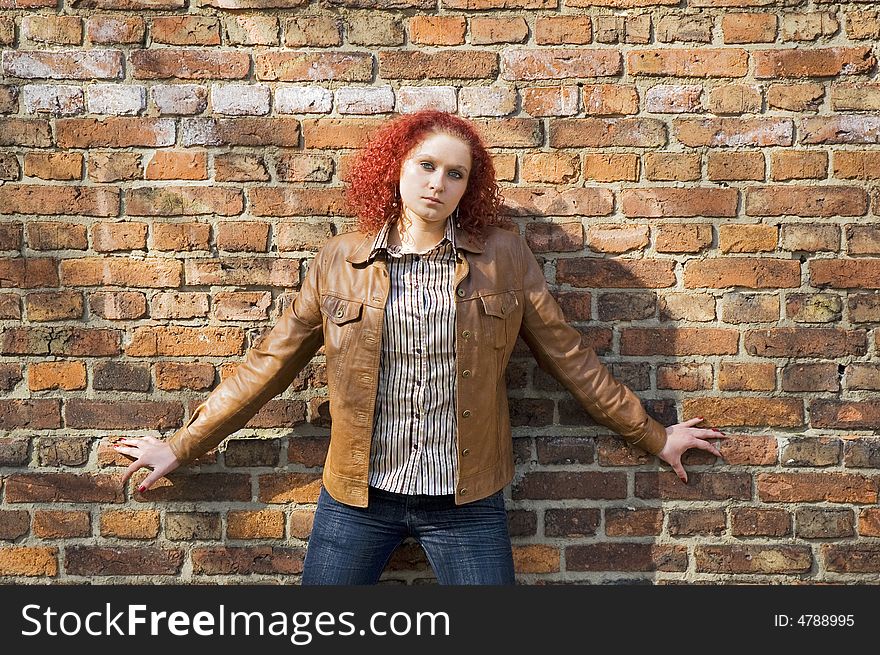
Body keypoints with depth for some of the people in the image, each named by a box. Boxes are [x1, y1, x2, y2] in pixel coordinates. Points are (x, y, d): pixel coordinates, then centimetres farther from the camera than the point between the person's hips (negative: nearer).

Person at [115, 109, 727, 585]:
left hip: (466, 502, -1)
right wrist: (183, 446, 6)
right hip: (357, 495, 1)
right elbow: (270, 362, 4)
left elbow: (569, 357, 4)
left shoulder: (504, 257, -3)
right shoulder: (340, 262, -1)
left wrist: (653, 436, 9)